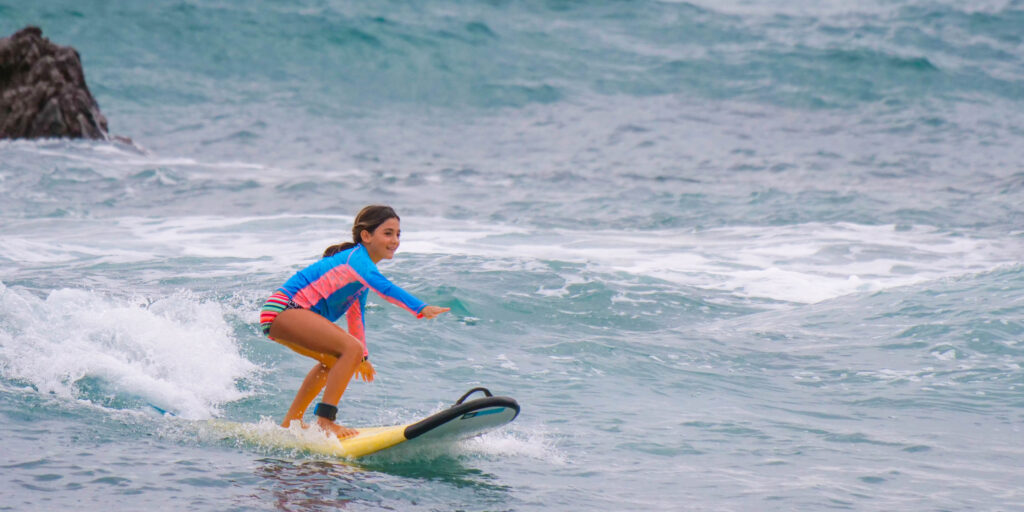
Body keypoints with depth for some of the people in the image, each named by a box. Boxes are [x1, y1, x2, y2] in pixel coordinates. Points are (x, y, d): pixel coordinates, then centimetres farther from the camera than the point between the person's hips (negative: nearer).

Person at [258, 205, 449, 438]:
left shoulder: (362, 264, 18)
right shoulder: (357, 258, -14)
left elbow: (355, 313, 31)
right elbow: (382, 286, -35)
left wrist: (362, 357, 38)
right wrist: (421, 309, -45)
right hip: (283, 310, -11)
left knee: (335, 360, 29)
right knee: (351, 348, -22)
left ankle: (290, 423, 34)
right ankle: (325, 421, -25)